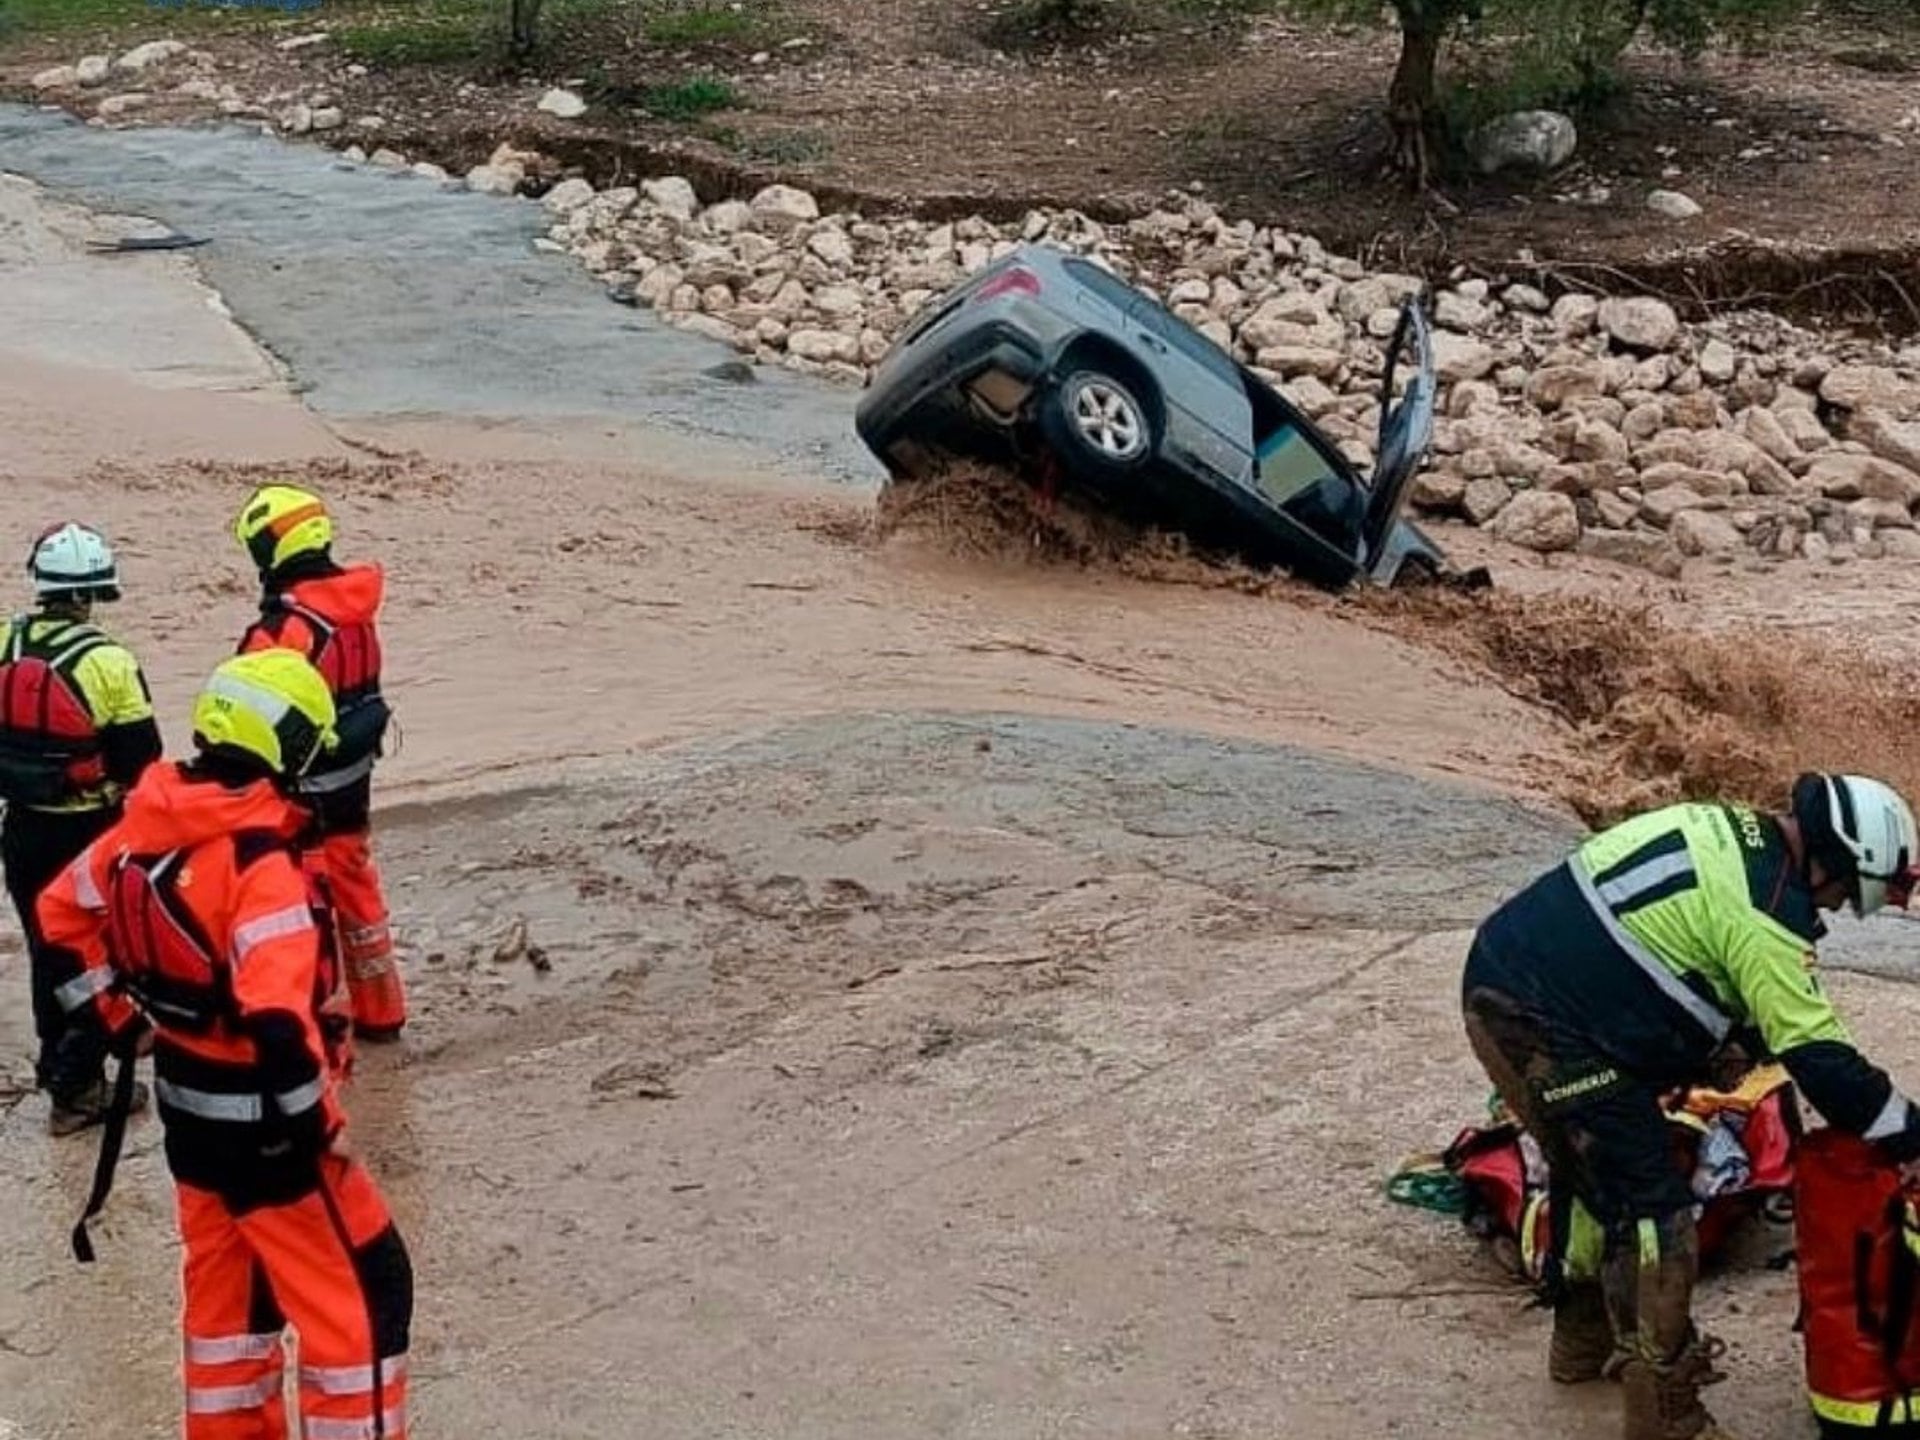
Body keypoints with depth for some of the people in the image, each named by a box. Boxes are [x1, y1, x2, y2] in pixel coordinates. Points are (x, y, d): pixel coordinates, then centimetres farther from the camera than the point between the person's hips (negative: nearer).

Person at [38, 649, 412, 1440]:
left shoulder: (149, 825, -3)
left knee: (226, 1278, 23)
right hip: (261, 1124, -8)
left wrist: (124, 1022, 17)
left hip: (186, 1105, 9)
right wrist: (317, 1122, -18)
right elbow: (279, 1021, -33)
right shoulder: (262, 861, -28)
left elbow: (63, 915, 12)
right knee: (365, 1286, 4)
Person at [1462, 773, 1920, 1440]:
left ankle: (1584, 1345, 44)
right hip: (1549, 1031, -10)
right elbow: (1821, 1060, -16)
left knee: (1593, 1178, 27)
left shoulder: (1728, 829, 10)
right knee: (1651, 1212, -5)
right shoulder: (1766, 910, -18)